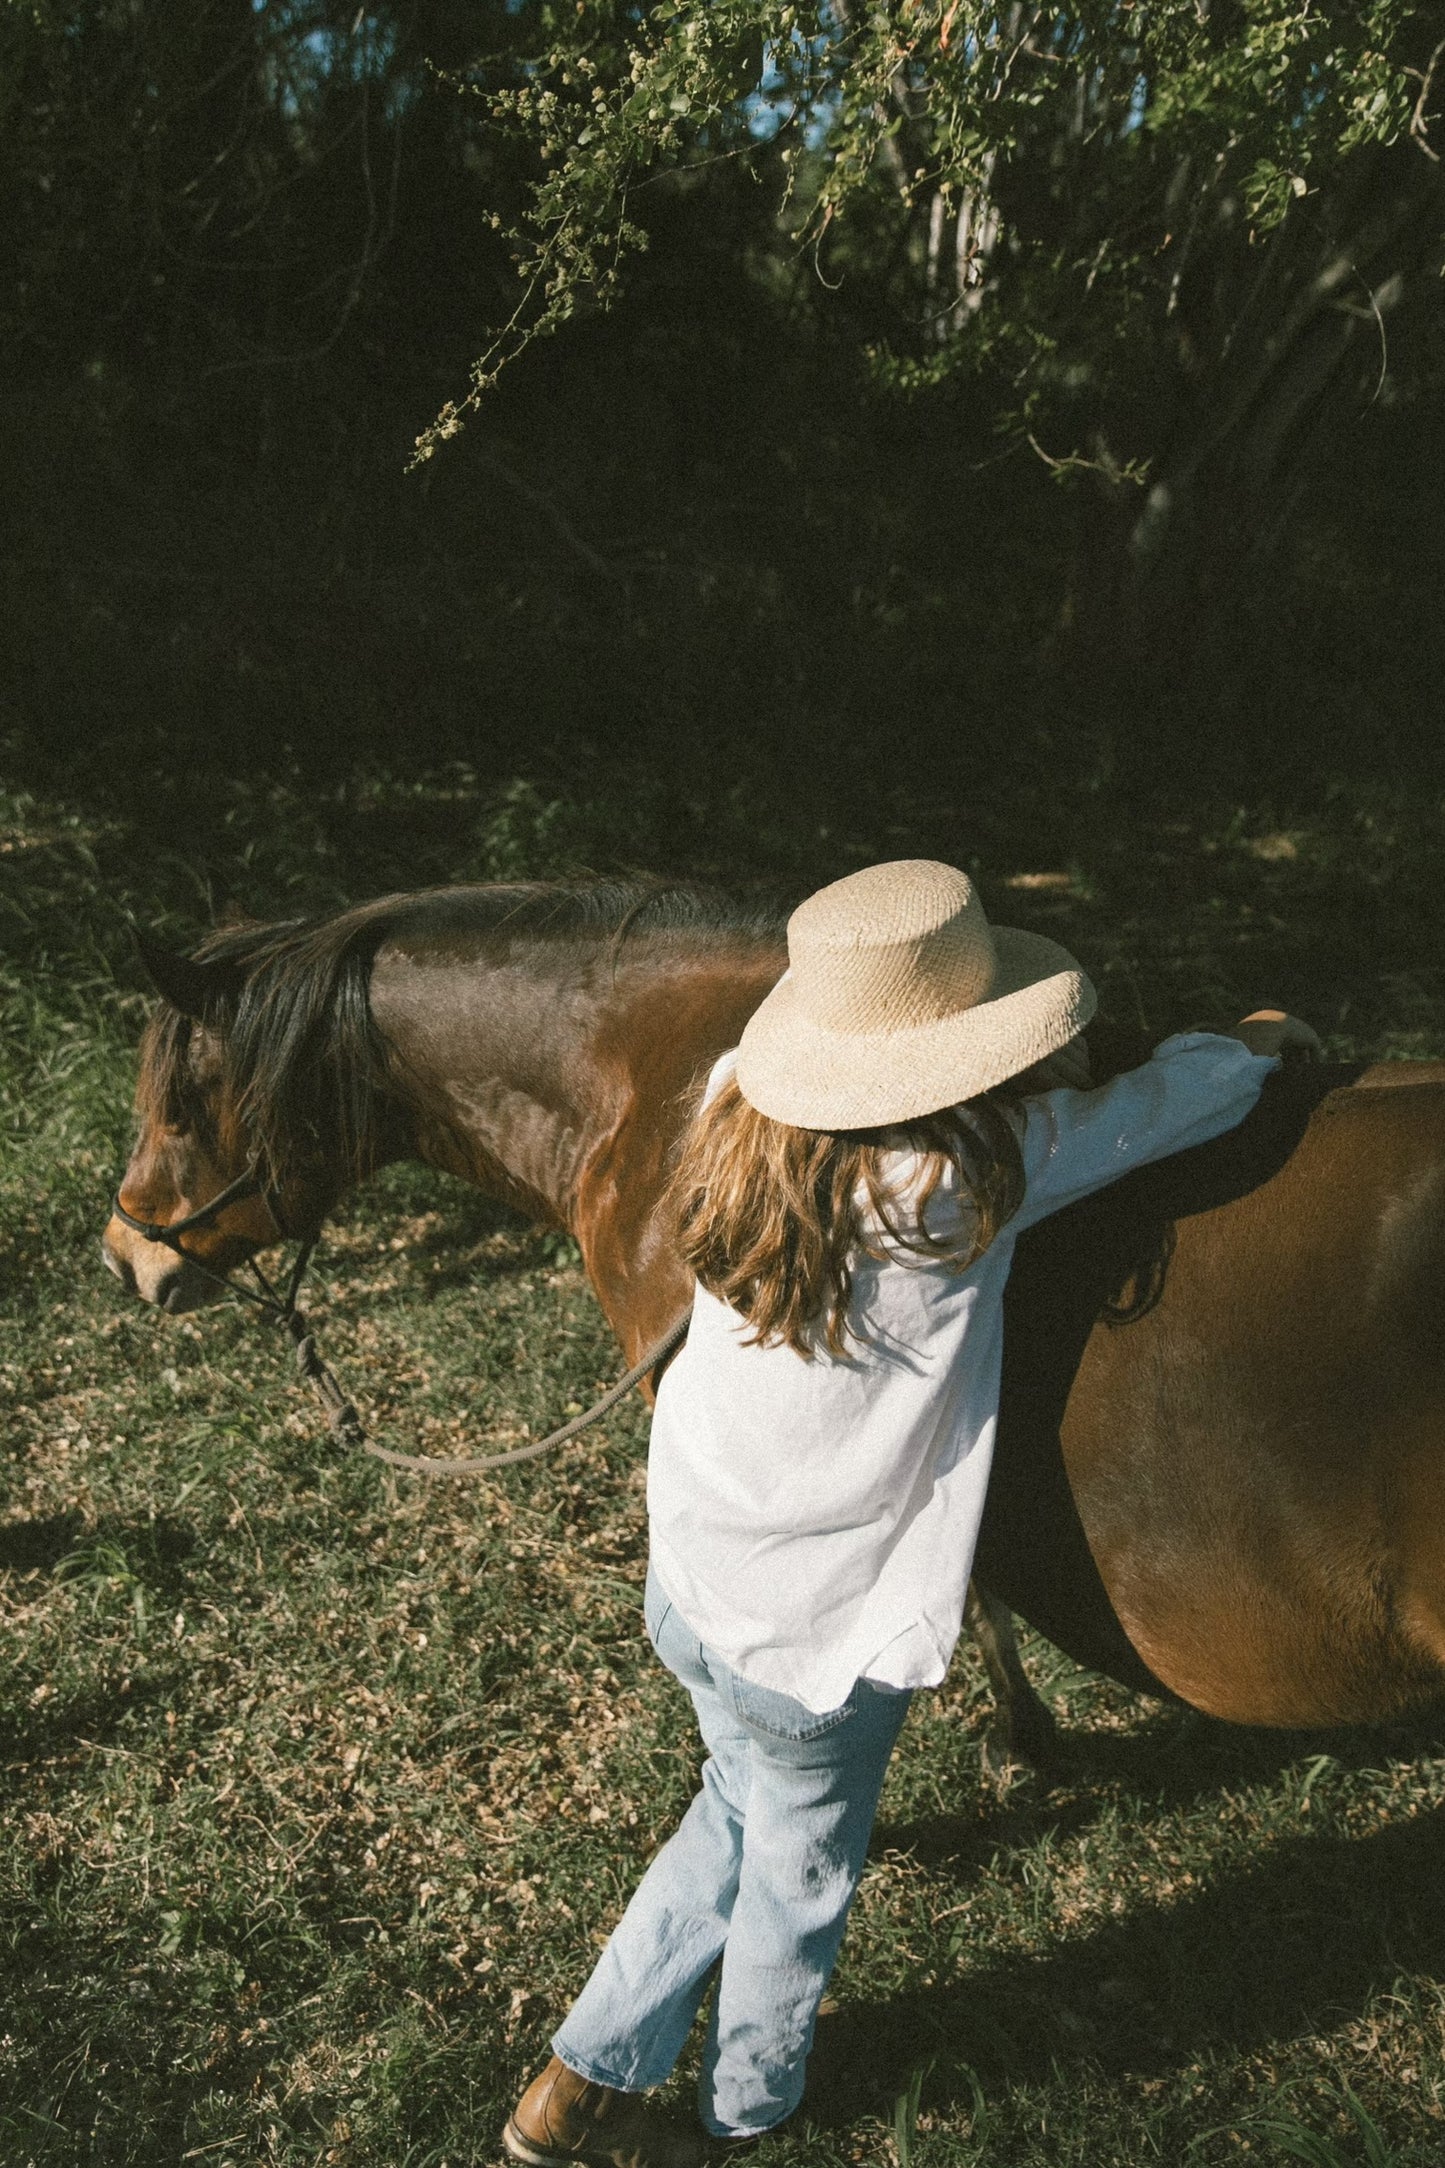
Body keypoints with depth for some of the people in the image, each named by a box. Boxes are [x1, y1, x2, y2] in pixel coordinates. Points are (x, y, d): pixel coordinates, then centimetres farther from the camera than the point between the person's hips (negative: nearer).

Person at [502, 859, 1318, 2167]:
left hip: (686, 1593, 6)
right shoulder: (958, 1185, -29)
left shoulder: (742, 1112, -12)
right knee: (800, 1876, 24)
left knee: (736, 1818, 32)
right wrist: (1253, 1042, 7)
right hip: (818, 1646, -6)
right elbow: (1152, 1110, -13)